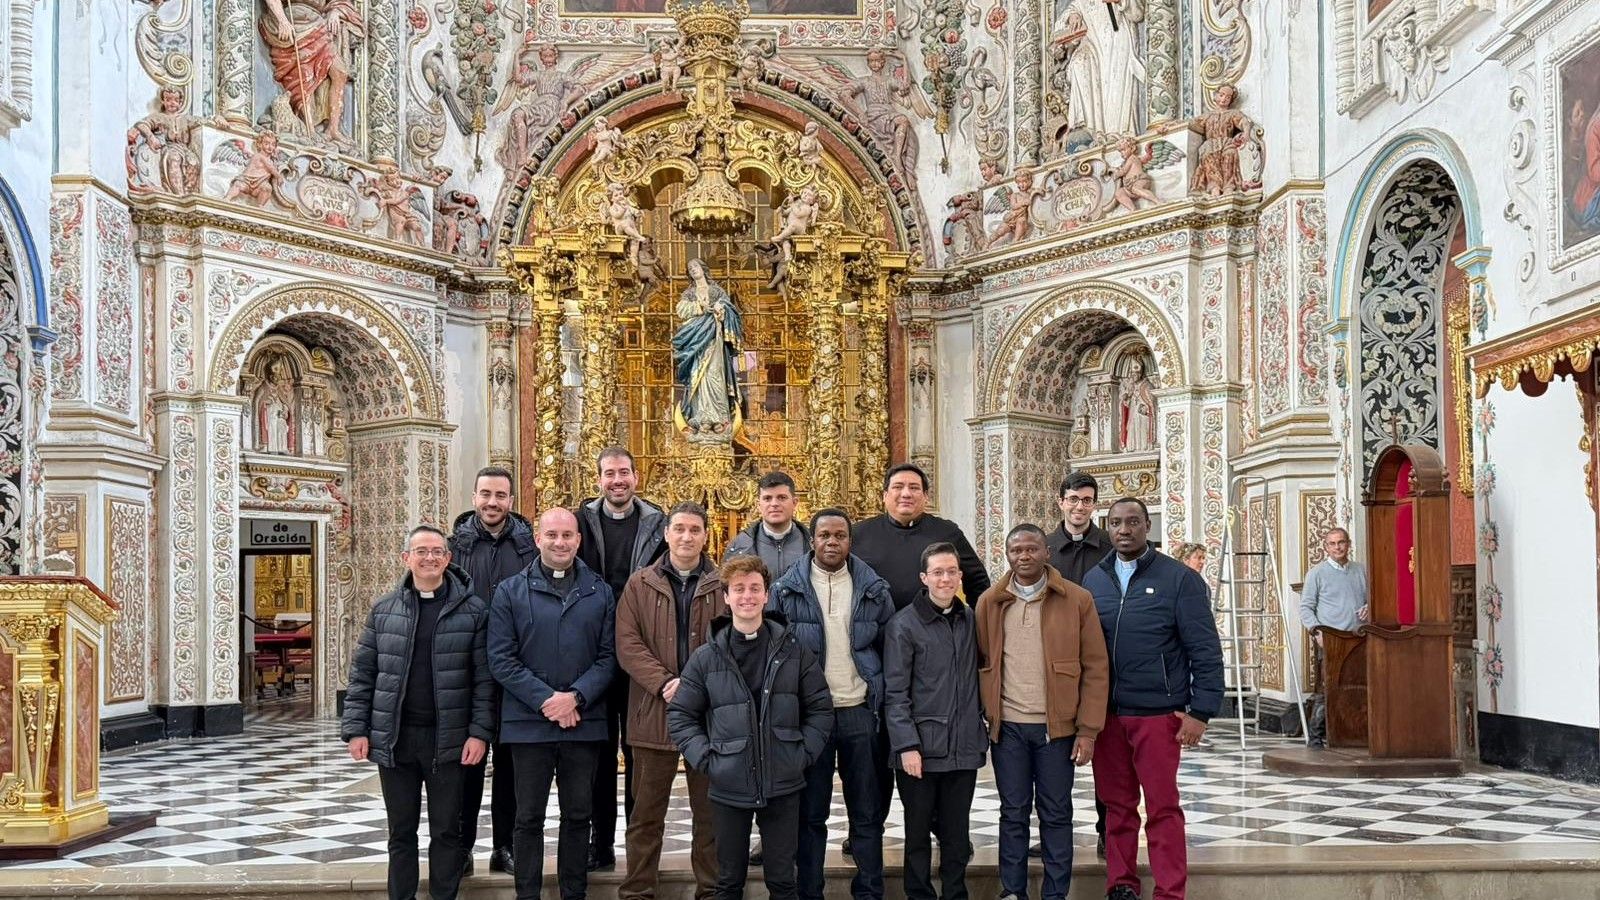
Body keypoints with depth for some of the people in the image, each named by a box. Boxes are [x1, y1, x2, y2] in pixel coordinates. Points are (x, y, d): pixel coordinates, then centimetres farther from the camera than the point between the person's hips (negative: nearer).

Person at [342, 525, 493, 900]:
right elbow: (362, 675, 7)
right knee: (401, 832, 12)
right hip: (393, 739, 2)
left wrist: (480, 731, -10)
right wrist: (356, 729, 0)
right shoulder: (384, 609, 5)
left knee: (447, 831, 7)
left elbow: (484, 677, -3)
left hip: (447, 740, -2)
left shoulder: (472, 610, -2)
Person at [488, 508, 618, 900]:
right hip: (529, 722, -1)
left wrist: (576, 697, -14)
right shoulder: (511, 591, 2)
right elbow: (501, 658, -5)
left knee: (578, 815, 10)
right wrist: (545, 699, -14)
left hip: (585, 722, 2)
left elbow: (609, 655, 2)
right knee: (529, 818, 6)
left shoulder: (600, 593, 6)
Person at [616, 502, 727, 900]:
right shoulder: (640, 584, 5)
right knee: (646, 811, 7)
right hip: (654, 713, 0)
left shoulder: (722, 586, 5)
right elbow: (627, 644, -3)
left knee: (710, 810, 9)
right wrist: (665, 684, -16)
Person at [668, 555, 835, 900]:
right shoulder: (706, 657, -2)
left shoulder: (793, 650, 0)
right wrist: (706, 758, -7)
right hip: (728, 787, 0)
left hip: (783, 786, 0)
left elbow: (820, 708, 6)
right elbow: (680, 715, 3)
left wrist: (803, 754, -4)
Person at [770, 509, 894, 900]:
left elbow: (889, 652, 7)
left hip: (861, 711, 1)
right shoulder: (786, 590, -2)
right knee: (810, 812, 8)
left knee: (867, 812, 8)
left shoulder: (874, 589, 2)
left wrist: (887, 707, 2)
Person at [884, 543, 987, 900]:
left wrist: (981, 727, 12)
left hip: (964, 748, 4)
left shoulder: (970, 620, 9)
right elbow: (895, 693, -9)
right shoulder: (904, 625, -6)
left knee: (957, 832, 12)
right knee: (918, 832, 6)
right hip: (922, 748, -4)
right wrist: (907, 745, -14)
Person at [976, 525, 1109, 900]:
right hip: (1007, 727, 1)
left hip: (1057, 727, -1)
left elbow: (1096, 668, -2)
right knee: (1013, 813, 9)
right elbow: (980, 662, 8)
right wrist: (984, 717, -2)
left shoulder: (1077, 599, -2)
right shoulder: (989, 602, 4)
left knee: (1056, 814, 7)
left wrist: (1088, 729, -6)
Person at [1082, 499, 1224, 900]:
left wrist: (1201, 711, -10)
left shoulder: (1179, 578, -3)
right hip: (1106, 713, 4)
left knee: (1163, 807, 0)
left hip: (1158, 714, -4)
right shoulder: (1094, 579, 8)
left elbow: (1205, 651, -5)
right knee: (1117, 806, 11)